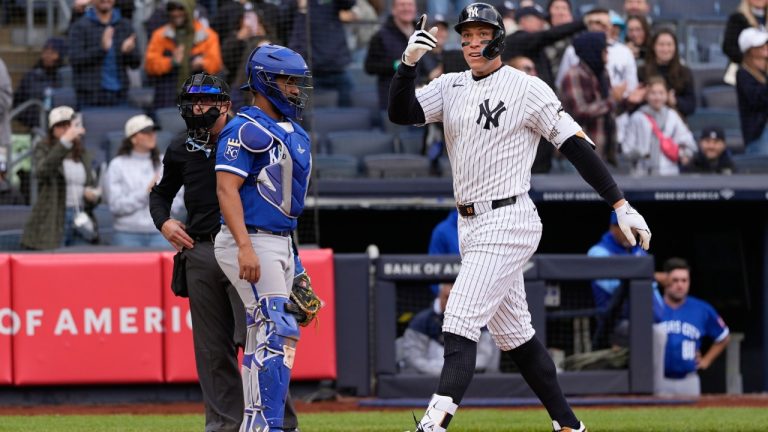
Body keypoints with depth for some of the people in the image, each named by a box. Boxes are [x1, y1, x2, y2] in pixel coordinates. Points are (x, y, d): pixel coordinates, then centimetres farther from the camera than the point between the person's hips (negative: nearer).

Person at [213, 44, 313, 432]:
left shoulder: (294, 133, 17)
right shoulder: (247, 130, -12)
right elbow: (226, 189, -20)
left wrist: (292, 257, 20)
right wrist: (245, 247, -29)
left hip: (280, 243, 10)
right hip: (251, 242, -10)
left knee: (262, 338, 11)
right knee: (278, 332, -16)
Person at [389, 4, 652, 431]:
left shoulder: (526, 89, -8)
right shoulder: (451, 87, 11)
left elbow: (577, 146, -10)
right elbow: (401, 112, 0)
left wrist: (620, 204, -14)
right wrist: (410, 61, -16)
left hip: (508, 223, -8)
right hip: (471, 225, 8)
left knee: (461, 324, -18)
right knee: (514, 333, 12)